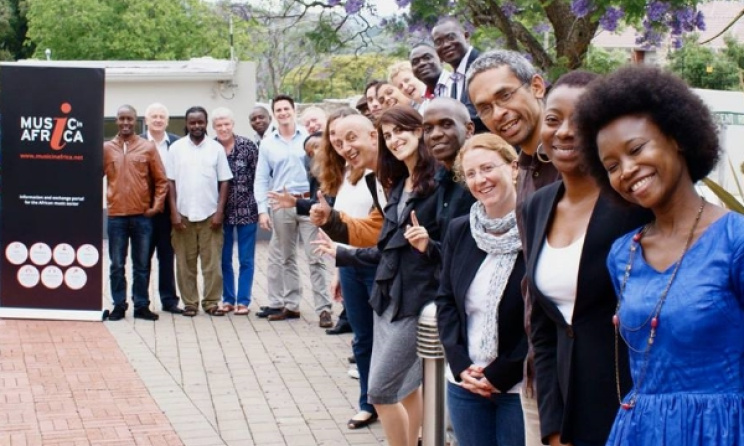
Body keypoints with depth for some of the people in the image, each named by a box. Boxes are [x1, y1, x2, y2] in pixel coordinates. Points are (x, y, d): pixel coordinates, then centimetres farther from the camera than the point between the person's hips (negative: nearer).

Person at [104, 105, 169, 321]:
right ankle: (119, 305, 13)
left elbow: (161, 180, 4)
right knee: (117, 265, 5)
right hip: (116, 216, 0)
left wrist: (156, 206, -3)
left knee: (142, 264, 6)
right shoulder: (106, 148, 4)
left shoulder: (148, 147, 2)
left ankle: (141, 305, 13)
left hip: (142, 216, 0)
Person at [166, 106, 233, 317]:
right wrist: (174, 212, -4)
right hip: (184, 214, 0)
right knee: (185, 262, 4)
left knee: (212, 261, 1)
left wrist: (220, 211, -4)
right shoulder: (176, 148, 4)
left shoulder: (216, 148, 4)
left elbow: (224, 181, 4)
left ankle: (211, 301, 8)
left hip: (210, 214, 0)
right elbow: (170, 182, 4)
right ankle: (189, 302, 11)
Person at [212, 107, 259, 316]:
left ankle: (243, 301, 12)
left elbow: (258, 176, -3)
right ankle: (228, 299, 20)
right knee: (224, 259, 9)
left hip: (246, 210, -2)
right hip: (222, 212, 2)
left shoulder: (248, 146, -6)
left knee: (246, 259, 4)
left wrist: (259, 206, -5)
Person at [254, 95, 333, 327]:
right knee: (285, 258, 12)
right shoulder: (268, 143, 7)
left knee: (315, 257, -5)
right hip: (282, 205, 3)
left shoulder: (309, 137, -2)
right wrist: (262, 209, 1)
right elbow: (261, 179, 8)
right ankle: (290, 305, 23)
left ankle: (323, 309, -4)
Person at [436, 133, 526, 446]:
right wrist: (460, 365, -3)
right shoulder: (459, 230, 7)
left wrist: (502, 373, -12)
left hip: (521, 385, -5)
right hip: (464, 383, 5)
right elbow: (445, 301, 10)